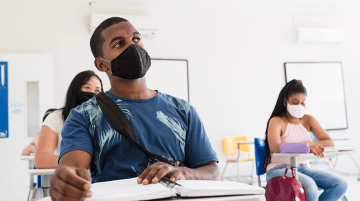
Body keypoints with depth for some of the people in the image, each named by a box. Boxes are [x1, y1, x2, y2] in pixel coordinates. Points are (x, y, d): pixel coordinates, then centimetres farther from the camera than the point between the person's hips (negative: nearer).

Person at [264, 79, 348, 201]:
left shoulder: (308, 120, 11)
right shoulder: (277, 121, -4)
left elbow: (329, 143, 1)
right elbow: (274, 147, -24)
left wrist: (311, 145, -21)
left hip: (302, 169, 6)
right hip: (279, 170, -6)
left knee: (341, 184, -14)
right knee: (309, 186, -34)